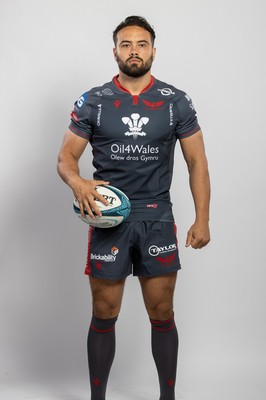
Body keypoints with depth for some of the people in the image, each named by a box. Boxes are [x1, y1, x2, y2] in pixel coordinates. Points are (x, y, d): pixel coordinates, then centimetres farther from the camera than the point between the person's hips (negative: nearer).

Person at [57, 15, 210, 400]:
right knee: (104, 317, 5)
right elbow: (66, 157, 2)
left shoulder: (176, 102, 1)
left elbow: (197, 161, 4)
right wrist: (77, 182, -22)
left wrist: (202, 219, -5)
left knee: (162, 316, 6)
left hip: (158, 219, 0)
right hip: (109, 218, 0)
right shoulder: (92, 102, 1)